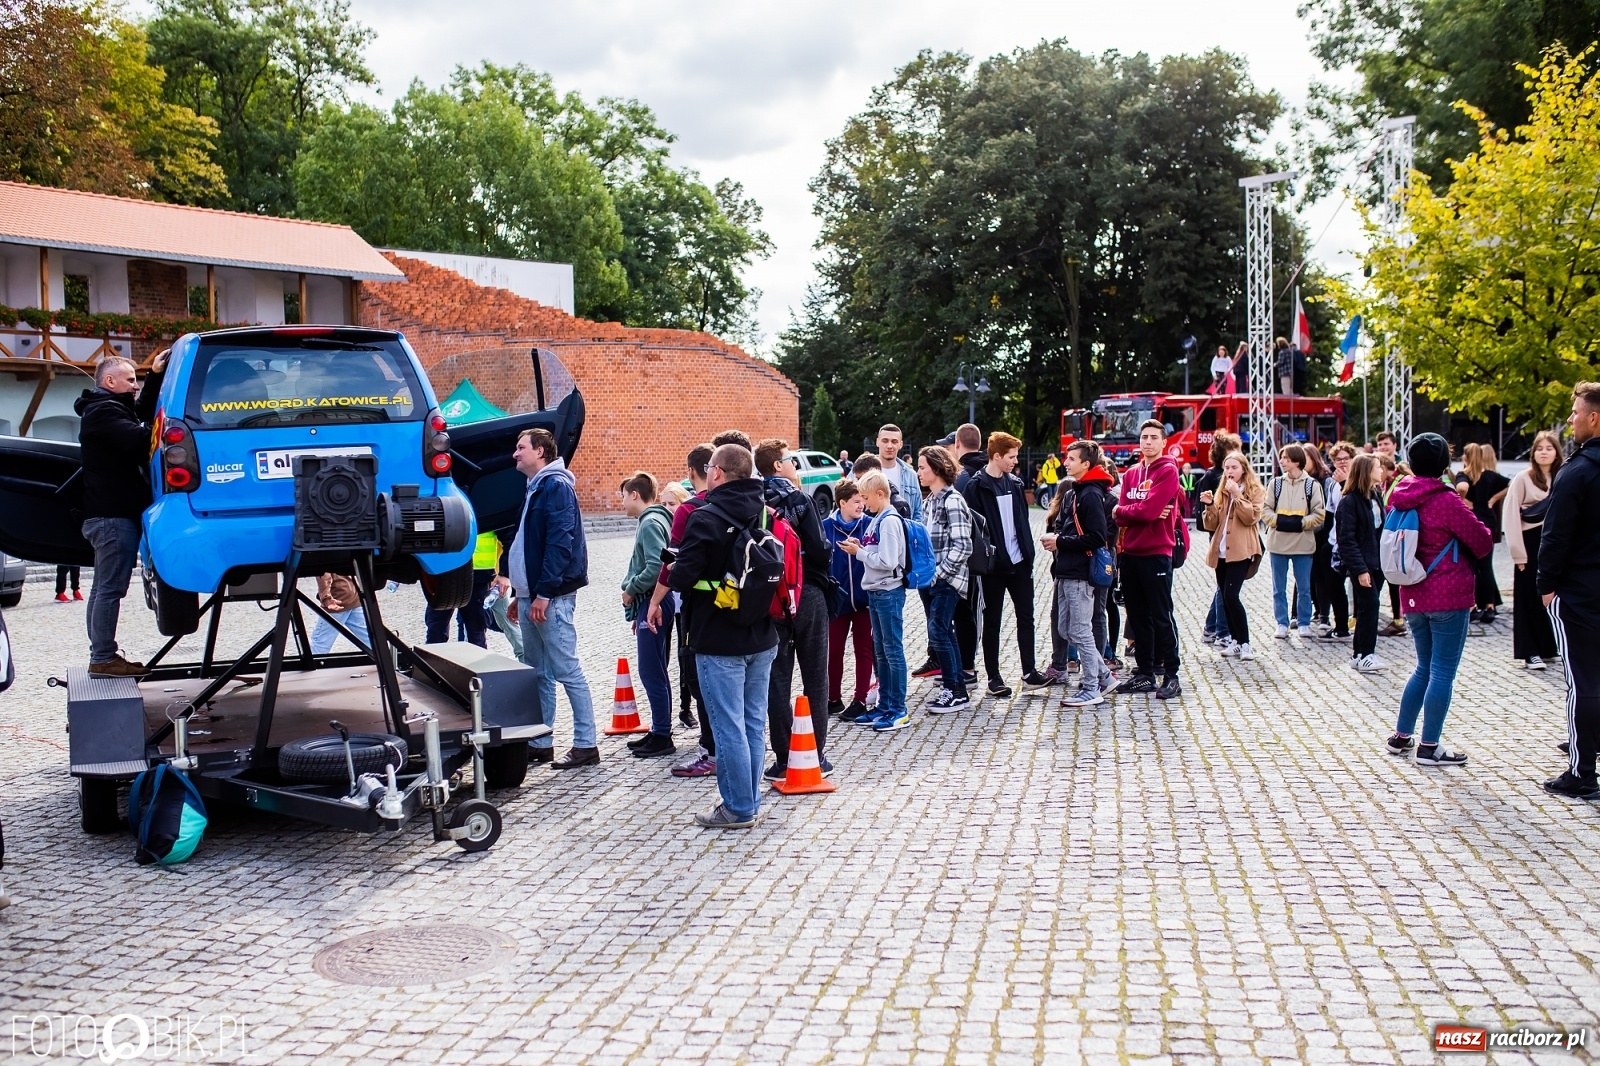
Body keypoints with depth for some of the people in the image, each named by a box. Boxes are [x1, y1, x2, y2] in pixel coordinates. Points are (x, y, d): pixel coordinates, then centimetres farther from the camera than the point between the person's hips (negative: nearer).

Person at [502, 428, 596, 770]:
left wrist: (544, 593, -23)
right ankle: (540, 743, 20)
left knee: (567, 671, -7)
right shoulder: (536, 489, 19)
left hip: (552, 598, -10)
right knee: (537, 672, 13)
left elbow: (561, 542, -21)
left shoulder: (556, 486, -11)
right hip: (532, 596, 10)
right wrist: (519, 594, 22)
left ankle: (586, 745, -2)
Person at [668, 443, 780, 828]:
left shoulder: (705, 517, -15)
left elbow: (682, 577, -19)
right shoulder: (765, 513, 7)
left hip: (719, 641, -7)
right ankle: (750, 801, 21)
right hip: (762, 637, 7)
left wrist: (673, 573, 2)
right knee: (754, 722, 13)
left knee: (729, 726, 0)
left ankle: (738, 809, 5)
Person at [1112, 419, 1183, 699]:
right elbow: (1122, 516, 3)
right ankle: (1145, 673, 19)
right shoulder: (1131, 473, 12)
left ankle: (1171, 676, 6)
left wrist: (1122, 510, -2)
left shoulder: (1168, 471, -7)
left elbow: (1148, 510, -18)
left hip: (1156, 553, -6)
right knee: (1137, 616, 11)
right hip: (1129, 553, 7)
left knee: (1161, 616, -2)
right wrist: (1146, 513, -13)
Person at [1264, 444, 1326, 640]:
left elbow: (1319, 515, -3)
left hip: (1303, 543, -2)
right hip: (1278, 542, 2)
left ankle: (1304, 623, 19)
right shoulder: (1276, 483, 4)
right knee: (1279, 587, 7)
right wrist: (1278, 520, -12)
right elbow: (1266, 510, 5)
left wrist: (1300, 523, -15)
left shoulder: (1312, 485, -3)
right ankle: (1282, 623, 16)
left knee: (1304, 587, 7)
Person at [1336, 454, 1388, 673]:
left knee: (1366, 606, 10)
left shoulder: (1376, 495, 10)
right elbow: (1347, 539, -16)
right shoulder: (1349, 501, -13)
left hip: (1377, 561, 7)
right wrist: (1360, 569, -19)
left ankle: (1360, 651, 17)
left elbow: (1382, 527, 15)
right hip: (1361, 564, -7)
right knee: (1370, 604, -10)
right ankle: (1363, 655, -5)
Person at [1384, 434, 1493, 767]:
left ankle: (1400, 737, 22)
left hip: (1413, 596, 7)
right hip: (1449, 597, -7)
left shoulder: (1399, 498, 3)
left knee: (1424, 668, 20)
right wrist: (1473, 521, 12)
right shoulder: (1447, 502, -16)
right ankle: (1429, 748, 3)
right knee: (1443, 673, 0)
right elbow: (1483, 544, -8)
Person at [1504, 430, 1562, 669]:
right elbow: (1512, 516, -7)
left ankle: (1550, 647, 17)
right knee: (1530, 598, 2)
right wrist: (1519, 553, -11)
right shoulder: (1523, 479, -3)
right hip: (1531, 544, -3)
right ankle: (1531, 651, 7)